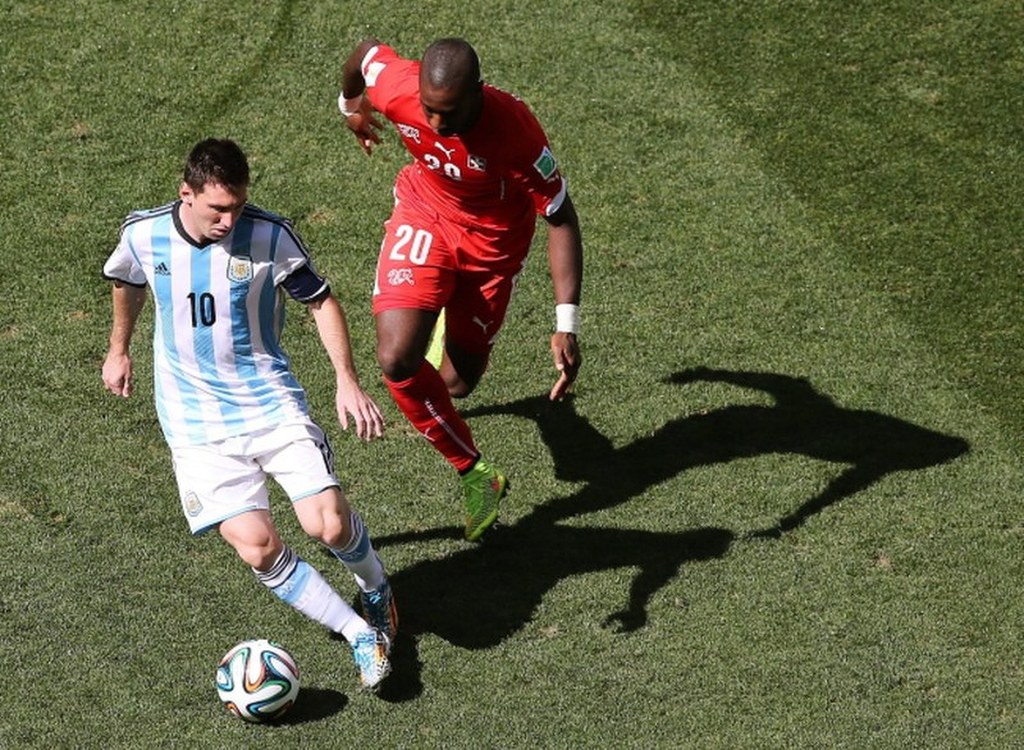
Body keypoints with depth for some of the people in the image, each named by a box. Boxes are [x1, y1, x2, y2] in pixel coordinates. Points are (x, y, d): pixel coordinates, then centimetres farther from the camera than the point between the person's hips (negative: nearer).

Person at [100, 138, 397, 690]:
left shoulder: (269, 236, -12)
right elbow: (127, 282, 17)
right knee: (256, 547, -15)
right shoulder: (143, 234, -7)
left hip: (272, 401, -1)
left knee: (328, 523, -16)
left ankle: (376, 589, 19)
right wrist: (118, 349, 30)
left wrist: (346, 380, -11)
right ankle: (360, 634, -2)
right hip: (196, 421, 1)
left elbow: (321, 302, -1)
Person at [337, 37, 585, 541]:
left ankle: (456, 336, 52)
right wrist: (350, 104, 18)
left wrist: (566, 325, -30)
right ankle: (474, 474, -2)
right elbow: (366, 51, -4)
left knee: (455, 384, 11)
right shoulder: (395, 88, -30)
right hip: (424, 215, 1)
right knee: (396, 360, -21)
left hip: (493, 241, -1)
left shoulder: (513, 129, -36)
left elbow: (561, 218, -26)